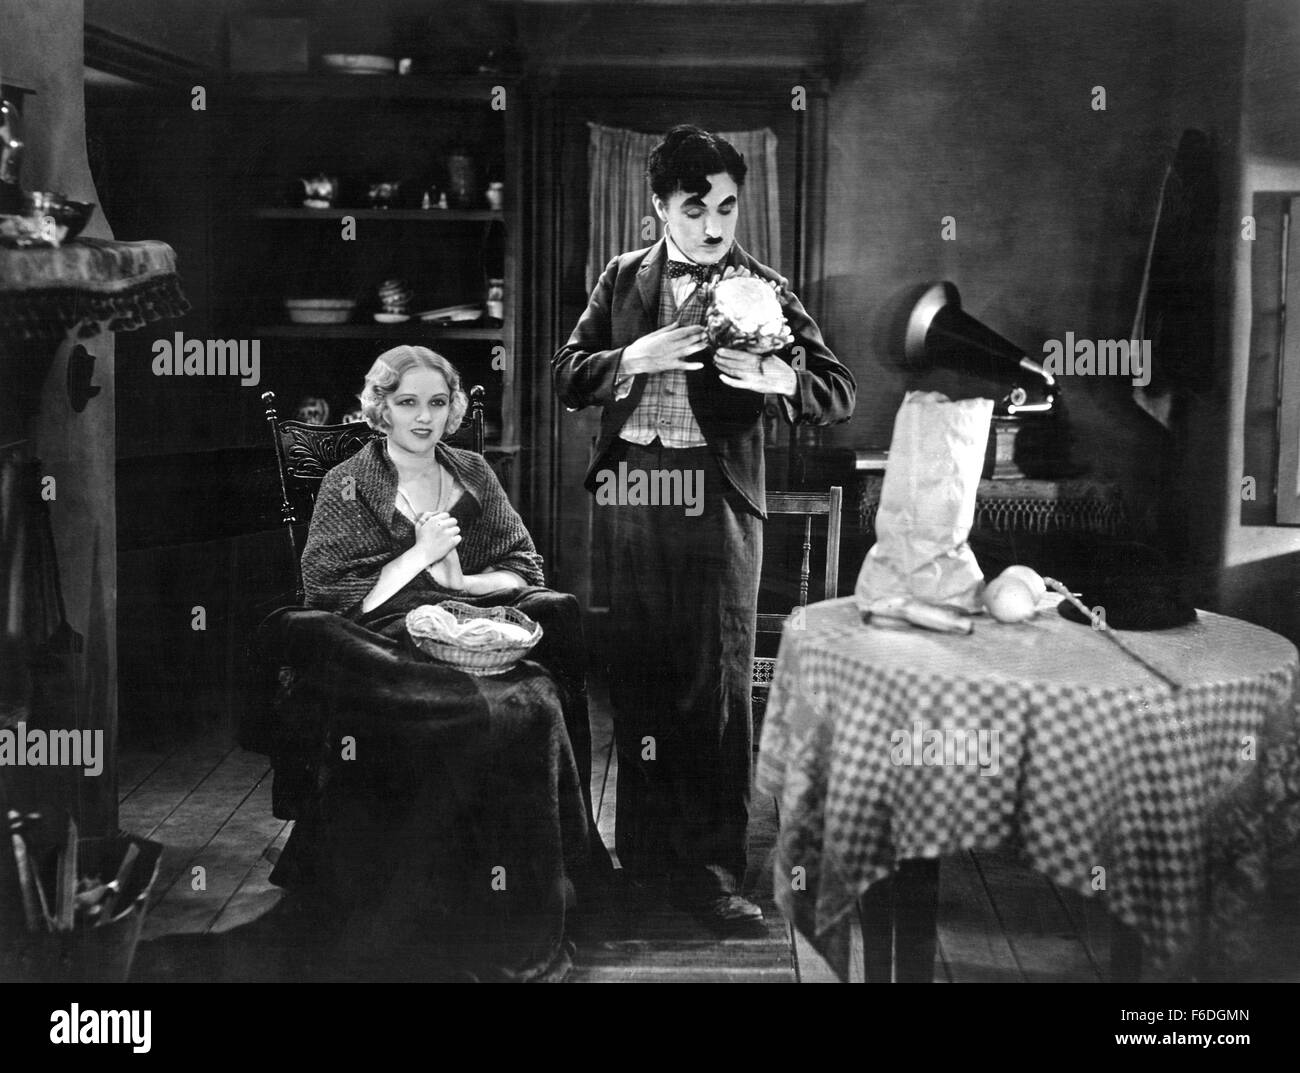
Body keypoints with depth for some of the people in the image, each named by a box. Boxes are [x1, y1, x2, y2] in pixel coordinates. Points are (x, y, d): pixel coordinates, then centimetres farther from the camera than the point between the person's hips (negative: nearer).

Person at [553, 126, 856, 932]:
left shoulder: (765, 289, 4)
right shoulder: (624, 279, 12)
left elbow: (840, 393, -3)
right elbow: (568, 375, 7)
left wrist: (781, 378, -24)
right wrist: (636, 358, -11)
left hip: (718, 496, -2)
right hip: (630, 492, 3)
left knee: (717, 681, -2)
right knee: (638, 674, 7)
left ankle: (712, 865, 7)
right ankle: (645, 855, 22)